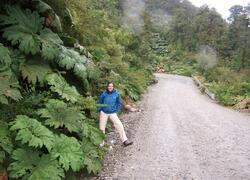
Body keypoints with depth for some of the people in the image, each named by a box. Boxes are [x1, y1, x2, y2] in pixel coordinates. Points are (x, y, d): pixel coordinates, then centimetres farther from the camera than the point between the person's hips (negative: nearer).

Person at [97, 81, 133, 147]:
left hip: (112, 113, 0)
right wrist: (99, 110, 2)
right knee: (102, 128, 8)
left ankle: (125, 141, -9)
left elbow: (119, 103, 8)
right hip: (104, 113, 1)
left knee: (119, 125, -14)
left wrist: (117, 111, 2)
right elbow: (99, 102, 8)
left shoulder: (116, 94, -5)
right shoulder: (104, 94, -6)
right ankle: (101, 143, 25)